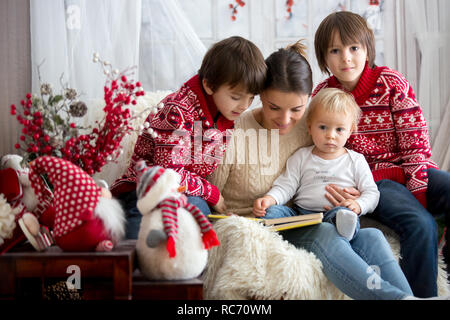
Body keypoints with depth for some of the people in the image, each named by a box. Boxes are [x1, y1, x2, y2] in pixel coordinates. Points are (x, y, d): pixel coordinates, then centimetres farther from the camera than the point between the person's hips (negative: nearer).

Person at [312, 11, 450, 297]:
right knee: (421, 225, -31)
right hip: (371, 180, -2)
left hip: (409, 172, 2)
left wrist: (417, 192, -16)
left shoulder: (393, 83, -1)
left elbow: (416, 143, -4)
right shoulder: (321, 95, 2)